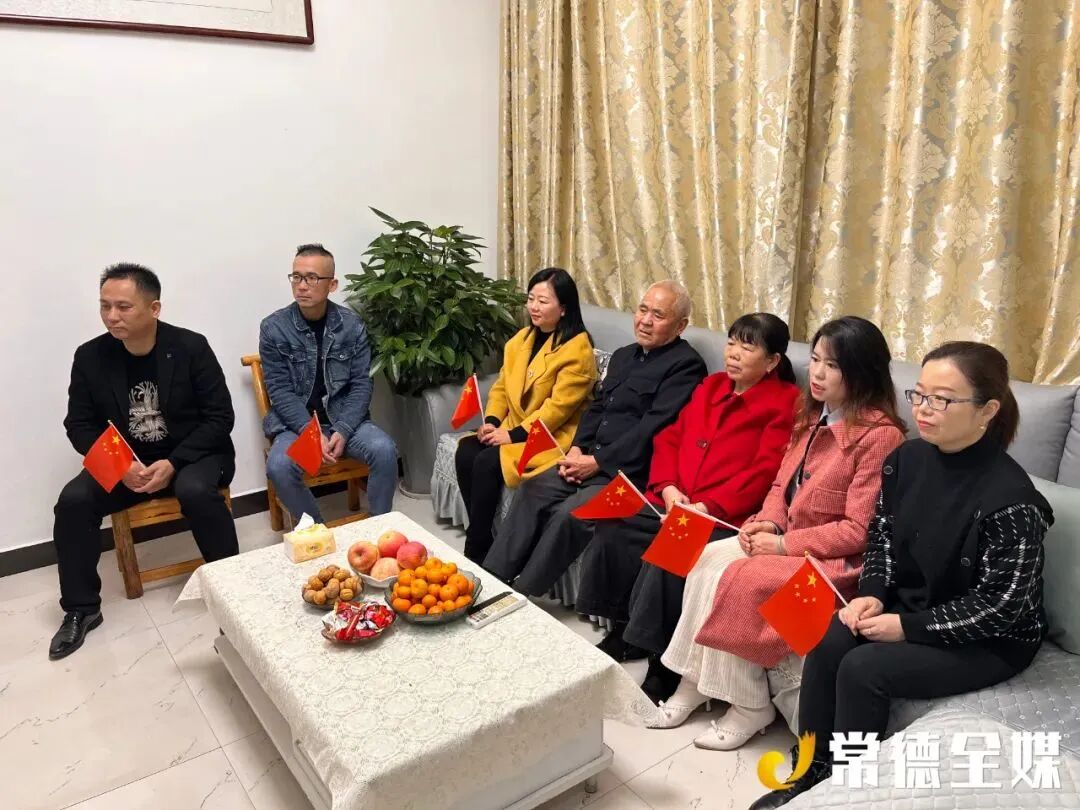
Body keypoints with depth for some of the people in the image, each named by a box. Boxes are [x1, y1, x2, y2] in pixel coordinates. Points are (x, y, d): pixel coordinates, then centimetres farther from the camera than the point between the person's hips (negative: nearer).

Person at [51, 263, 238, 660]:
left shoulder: (191, 347, -13)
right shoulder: (90, 356, -4)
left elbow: (220, 417, -12)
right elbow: (79, 425, 1)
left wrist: (173, 463, -23)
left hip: (192, 454, -3)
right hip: (121, 461, 4)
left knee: (195, 491, -34)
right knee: (74, 501, -20)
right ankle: (81, 609, 0)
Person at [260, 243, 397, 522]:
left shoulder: (351, 324, -2)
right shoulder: (273, 328, -6)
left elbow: (361, 384, -4)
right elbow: (280, 391, -10)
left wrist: (343, 431, -18)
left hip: (344, 418, 1)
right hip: (295, 422, -1)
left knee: (384, 450, -25)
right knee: (279, 467, -30)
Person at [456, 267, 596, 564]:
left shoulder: (577, 349, -14)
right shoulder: (522, 339, 11)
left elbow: (558, 407, -20)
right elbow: (502, 386, 13)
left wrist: (514, 435, -20)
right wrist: (491, 421, -5)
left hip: (552, 436, -7)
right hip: (512, 428, 7)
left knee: (487, 462, -25)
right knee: (465, 453, -17)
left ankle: (477, 549, -8)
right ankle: (480, 535, -4)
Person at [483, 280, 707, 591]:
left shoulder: (686, 365, -9)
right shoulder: (623, 356, 18)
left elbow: (652, 428, -17)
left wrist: (597, 461, -16)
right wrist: (577, 448, 0)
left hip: (629, 470, -8)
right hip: (591, 457, 8)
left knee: (569, 514, -24)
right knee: (533, 490, -6)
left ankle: (523, 596, -10)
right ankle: (493, 577, 1)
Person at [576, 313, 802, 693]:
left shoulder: (784, 402, -2)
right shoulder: (711, 385, 18)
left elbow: (764, 472, -12)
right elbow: (670, 438, 15)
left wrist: (708, 507, -19)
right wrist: (668, 488, -3)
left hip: (724, 515, -6)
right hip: (672, 504, 7)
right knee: (612, 530, -13)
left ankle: (659, 658, -11)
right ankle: (623, 630, 5)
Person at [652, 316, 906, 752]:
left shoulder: (879, 434, -18)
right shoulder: (813, 415, 7)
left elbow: (859, 531, -19)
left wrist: (784, 543, -18)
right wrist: (767, 522, -7)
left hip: (835, 559, -8)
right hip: (788, 540, 8)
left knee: (737, 582, -24)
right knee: (707, 560, -14)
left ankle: (750, 707, -4)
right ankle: (695, 680, -4)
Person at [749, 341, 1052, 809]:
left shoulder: (1010, 501, -27)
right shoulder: (907, 459, -6)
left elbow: (999, 607, -22)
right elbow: (881, 534, 8)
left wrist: (908, 627, -21)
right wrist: (872, 594, -8)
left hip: (991, 639, -6)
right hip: (910, 603, 6)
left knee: (863, 668, -22)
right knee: (828, 643, -16)